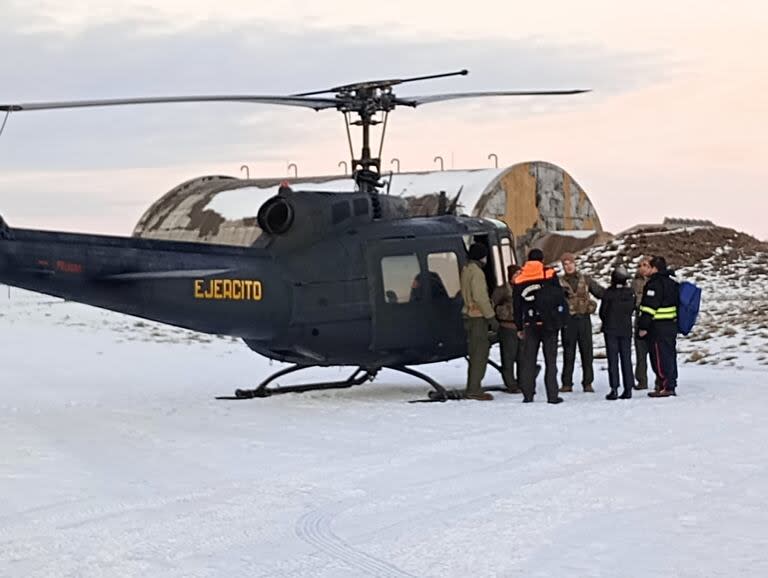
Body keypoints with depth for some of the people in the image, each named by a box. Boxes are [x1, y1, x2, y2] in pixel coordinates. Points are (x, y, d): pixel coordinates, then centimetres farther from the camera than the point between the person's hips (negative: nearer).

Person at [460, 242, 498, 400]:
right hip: (478, 317, -10)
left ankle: (472, 389, 18)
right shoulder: (476, 272, -15)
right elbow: (480, 297, -21)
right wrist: (491, 317, -17)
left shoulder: (466, 270, 15)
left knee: (475, 353, 15)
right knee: (480, 353, -7)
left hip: (469, 315, 10)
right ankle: (474, 390, -8)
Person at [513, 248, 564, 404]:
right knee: (550, 360, 2)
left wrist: (519, 327, 16)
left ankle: (528, 394, 3)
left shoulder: (519, 280, 5)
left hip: (529, 325, 2)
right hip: (549, 324, -2)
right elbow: (560, 296, -5)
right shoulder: (550, 275, -3)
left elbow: (517, 306, 9)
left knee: (528, 360, 7)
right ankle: (552, 395, -1)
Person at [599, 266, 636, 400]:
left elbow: (602, 312, -5)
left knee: (613, 359, -1)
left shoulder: (608, 293, -13)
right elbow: (632, 310, 7)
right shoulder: (631, 293, -3)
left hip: (611, 330, -3)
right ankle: (628, 388, 6)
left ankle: (614, 389, -6)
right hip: (626, 330, 3)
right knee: (626, 359, 8)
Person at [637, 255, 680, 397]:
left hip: (658, 327, -9)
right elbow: (677, 303, 21)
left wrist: (643, 326, -17)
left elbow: (649, 307, -20)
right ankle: (671, 386, 16)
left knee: (660, 357, -6)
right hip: (672, 325, 9)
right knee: (670, 355, 13)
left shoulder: (654, 284, -15)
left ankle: (666, 387, -7)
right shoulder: (672, 283, 15)